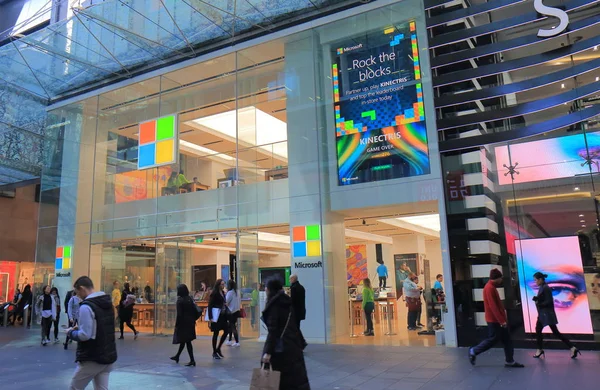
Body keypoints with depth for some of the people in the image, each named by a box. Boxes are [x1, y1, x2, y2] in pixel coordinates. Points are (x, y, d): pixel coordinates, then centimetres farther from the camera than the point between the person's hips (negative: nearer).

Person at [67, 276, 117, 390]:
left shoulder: (86, 306, -17)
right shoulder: (107, 303, 9)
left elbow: (85, 335, -21)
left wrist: (71, 332, -3)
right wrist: (80, 327, 17)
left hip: (92, 359, -7)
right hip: (108, 356, 7)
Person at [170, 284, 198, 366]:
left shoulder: (180, 300, -15)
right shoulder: (190, 299, 3)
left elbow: (179, 314, -17)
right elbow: (195, 311, 4)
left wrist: (177, 324, -8)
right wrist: (193, 320, 13)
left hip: (183, 323, -7)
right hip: (190, 323, 7)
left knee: (187, 341, -1)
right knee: (183, 340, 20)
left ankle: (192, 360, -1)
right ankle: (177, 356, 37)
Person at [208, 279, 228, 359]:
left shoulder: (222, 293, 10)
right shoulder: (214, 294, -12)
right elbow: (210, 305, -15)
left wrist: (226, 313, 11)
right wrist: (210, 317, -21)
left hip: (223, 316, 8)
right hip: (217, 316, -8)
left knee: (226, 331, 6)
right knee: (216, 333, 2)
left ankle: (218, 349, 20)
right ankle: (214, 352, 14)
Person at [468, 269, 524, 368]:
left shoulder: (492, 287, 14)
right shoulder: (489, 288, -20)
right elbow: (493, 306, -24)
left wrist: (502, 319, 18)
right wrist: (501, 320, -24)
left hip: (498, 319, 10)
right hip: (494, 320, -10)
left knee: (507, 339, 10)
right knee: (493, 339, -2)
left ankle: (509, 361, 15)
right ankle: (474, 351, 9)